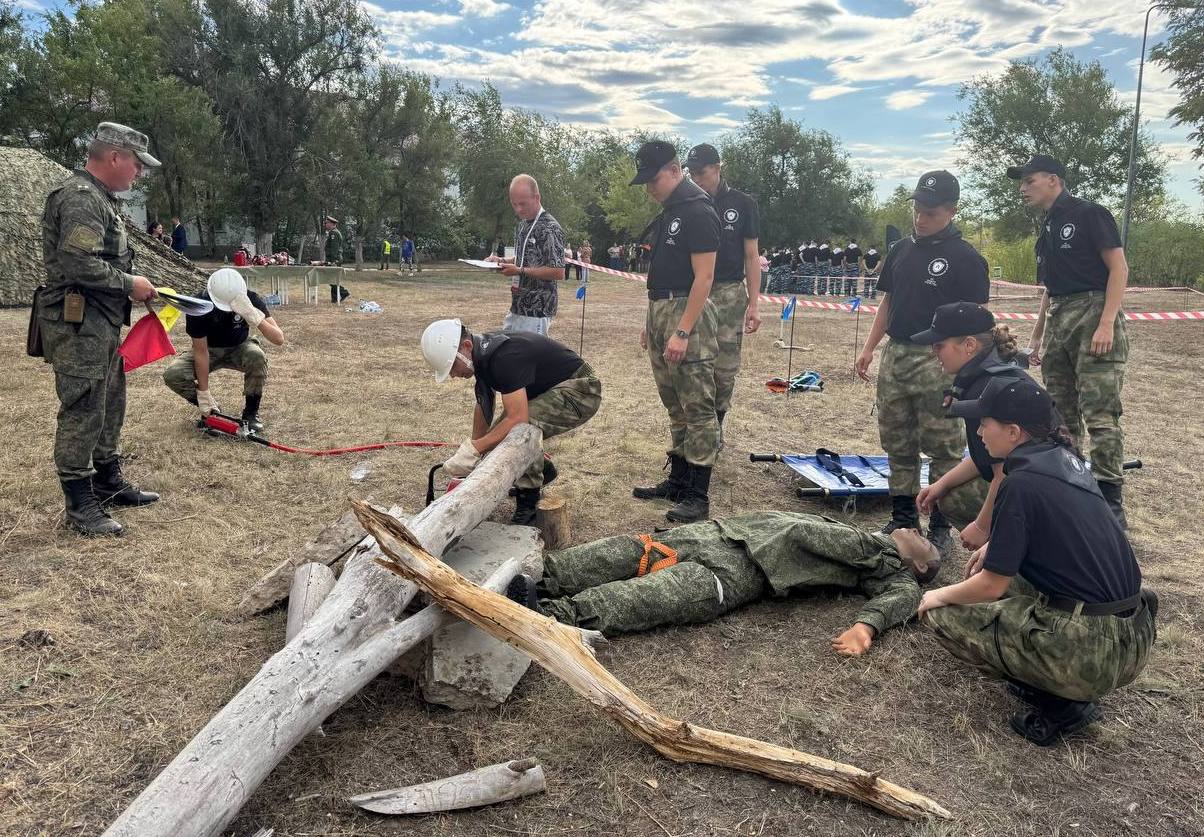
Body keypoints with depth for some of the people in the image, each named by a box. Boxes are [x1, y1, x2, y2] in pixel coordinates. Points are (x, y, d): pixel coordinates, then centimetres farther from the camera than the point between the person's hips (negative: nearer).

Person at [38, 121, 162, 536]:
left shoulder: (99, 198, 17)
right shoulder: (81, 198, -16)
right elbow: (79, 264, -25)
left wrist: (132, 284, 9)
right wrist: (129, 284, -14)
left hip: (102, 326, 11)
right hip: (78, 327, -11)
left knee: (109, 407, 18)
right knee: (82, 413, -4)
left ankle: (109, 482, 32)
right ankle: (80, 505, 4)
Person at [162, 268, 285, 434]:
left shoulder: (251, 300, -27)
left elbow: (279, 339, -34)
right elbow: (201, 351, -23)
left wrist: (254, 317, -50)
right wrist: (204, 394, -21)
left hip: (239, 348, 0)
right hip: (209, 350, 0)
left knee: (257, 357, -35)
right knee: (172, 375, -24)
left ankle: (251, 413, -13)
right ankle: (212, 410, 3)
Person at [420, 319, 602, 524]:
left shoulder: (504, 356, -31)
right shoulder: (482, 352, -1)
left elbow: (517, 419, -35)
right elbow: (484, 405, 12)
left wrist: (473, 450, -32)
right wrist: (474, 447, 9)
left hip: (581, 391, -10)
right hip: (550, 390, 10)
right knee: (499, 434, 1)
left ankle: (529, 504, -14)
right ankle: (543, 471, 26)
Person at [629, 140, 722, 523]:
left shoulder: (698, 212, -12)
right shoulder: (668, 213, 17)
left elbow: (703, 277, -17)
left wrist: (682, 332, -21)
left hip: (687, 316, -10)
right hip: (660, 312, 10)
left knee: (697, 409, -4)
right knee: (675, 407, 14)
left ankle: (698, 495, 0)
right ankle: (678, 481, 24)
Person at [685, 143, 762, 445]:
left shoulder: (743, 204, 4)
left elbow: (751, 257, 4)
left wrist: (754, 304, -2)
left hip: (730, 294, -1)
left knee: (725, 368, -1)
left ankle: (717, 423, 18)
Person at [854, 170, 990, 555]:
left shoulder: (965, 258, -7)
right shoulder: (902, 250, 12)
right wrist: (869, 347, 12)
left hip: (937, 361, -6)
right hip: (895, 354, 6)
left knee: (942, 449, 2)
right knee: (897, 443, 11)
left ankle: (941, 527, 12)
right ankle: (903, 519, 23)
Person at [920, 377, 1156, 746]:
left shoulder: (1022, 483, -17)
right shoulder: (1065, 456, 7)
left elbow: (991, 586, -11)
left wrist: (941, 596, 7)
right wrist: (997, 546, 25)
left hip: (1092, 653, -9)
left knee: (943, 615, -1)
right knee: (1010, 567, 27)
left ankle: (1059, 701, 0)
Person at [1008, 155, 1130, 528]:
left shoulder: (1089, 214, -4)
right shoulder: (1047, 230, 20)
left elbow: (1119, 267, -10)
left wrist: (1106, 323, -20)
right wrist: (1036, 336, 22)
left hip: (1093, 312, -8)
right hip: (1057, 320, 8)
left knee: (1100, 414, -12)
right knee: (1062, 415, 9)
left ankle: (1111, 502, -8)